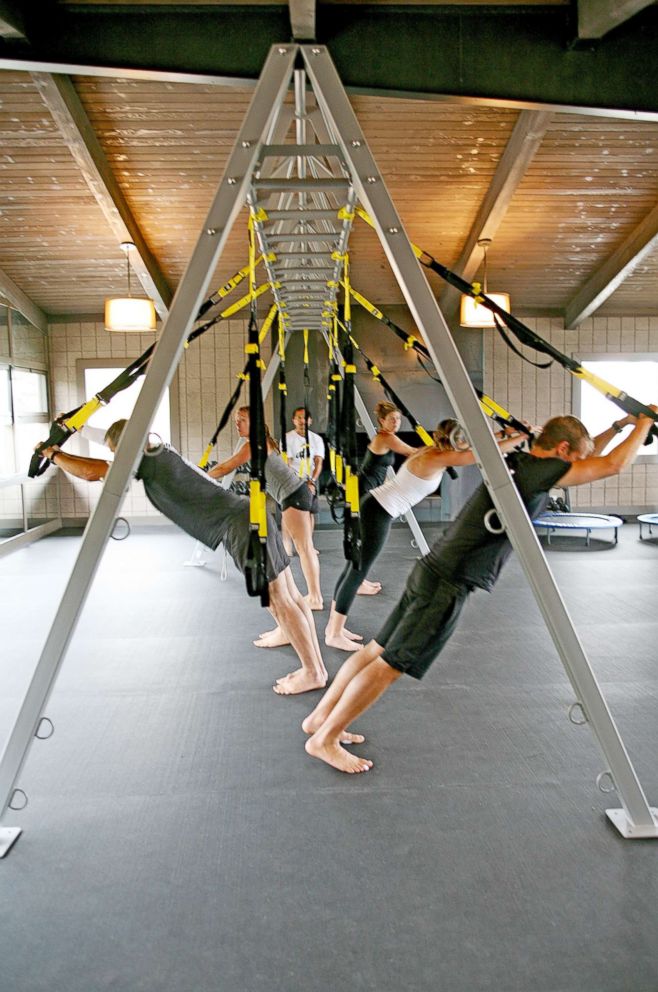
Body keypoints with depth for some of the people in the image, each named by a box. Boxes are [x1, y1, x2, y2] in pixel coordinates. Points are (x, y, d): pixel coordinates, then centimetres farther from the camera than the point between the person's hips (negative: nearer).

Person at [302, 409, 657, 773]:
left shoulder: (519, 462, 14)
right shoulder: (535, 470, -13)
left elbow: (584, 461, 31)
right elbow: (612, 465, -9)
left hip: (432, 572, 10)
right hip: (447, 585, -10)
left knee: (378, 650, 14)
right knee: (390, 665, -2)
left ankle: (320, 718, 25)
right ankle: (324, 739, 8)